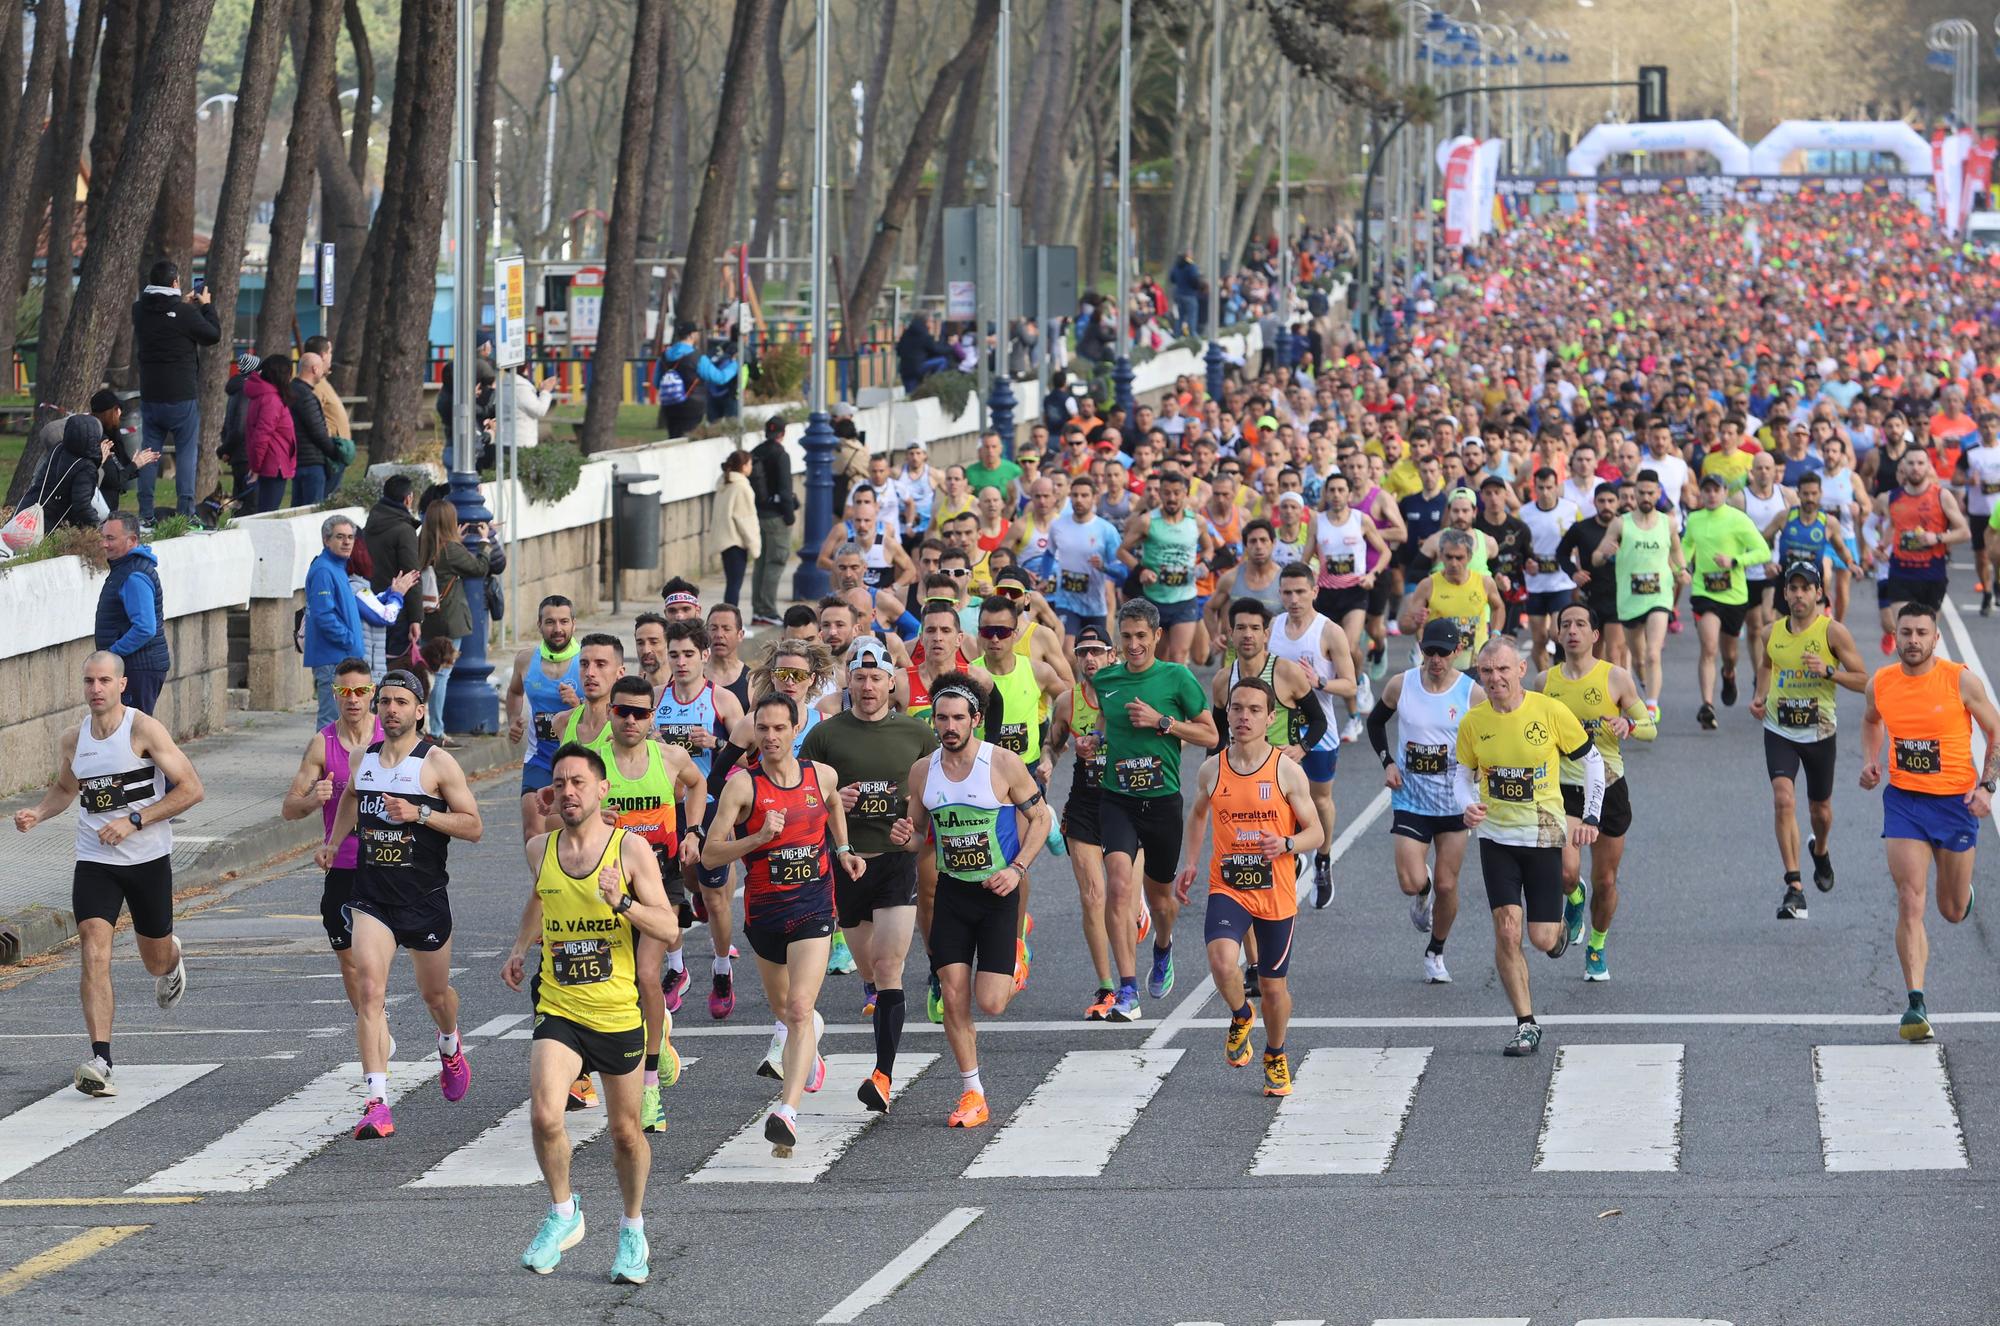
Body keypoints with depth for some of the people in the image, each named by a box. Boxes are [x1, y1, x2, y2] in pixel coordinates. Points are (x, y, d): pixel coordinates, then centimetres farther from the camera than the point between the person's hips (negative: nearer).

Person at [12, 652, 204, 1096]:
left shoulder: (144, 730, -11)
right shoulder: (73, 741, 4)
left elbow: (191, 788, -13)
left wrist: (135, 820, -20)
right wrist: (37, 813, 3)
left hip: (148, 859, -2)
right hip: (94, 861, 2)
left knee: (156, 962, 14)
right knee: (94, 955, -17)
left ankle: (172, 957, 55)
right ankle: (101, 1062, -22)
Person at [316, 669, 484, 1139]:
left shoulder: (437, 763, -7)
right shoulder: (364, 759, 7)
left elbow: (473, 826, -8)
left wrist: (420, 814, -20)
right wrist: (331, 843, 17)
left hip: (425, 898, -2)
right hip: (371, 898, 2)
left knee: (435, 993, 17)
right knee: (369, 989, -17)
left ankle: (450, 1045, 54)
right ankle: (377, 1104, -24)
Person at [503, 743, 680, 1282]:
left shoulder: (631, 848, -8)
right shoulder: (540, 849, 4)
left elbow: (669, 930, -12)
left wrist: (620, 902, -27)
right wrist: (520, 948, 18)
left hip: (619, 1013, -2)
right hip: (558, 1009, 2)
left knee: (626, 1132, 11)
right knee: (544, 1115, -20)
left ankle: (633, 1231, 34)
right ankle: (563, 1213, 4)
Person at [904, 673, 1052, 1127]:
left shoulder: (1004, 764, -11)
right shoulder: (922, 771, 2)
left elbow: (1040, 817, -2)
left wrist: (1017, 868, -14)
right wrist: (905, 835, -11)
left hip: (998, 890, -3)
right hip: (951, 893, 3)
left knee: (990, 1003, -9)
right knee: (953, 998, -5)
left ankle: (1010, 970, 29)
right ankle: (972, 1094, 7)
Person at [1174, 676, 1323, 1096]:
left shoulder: (1288, 772, -7)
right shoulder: (1212, 770, 0)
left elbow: (1315, 834, -3)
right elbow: (1197, 814, 21)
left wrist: (1285, 845, -24)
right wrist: (1189, 865, 11)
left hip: (1275, 893, -1)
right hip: (1226, 888, 1)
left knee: (1274, 986, 10)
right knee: (1222, 962, -26)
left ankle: (1275, 1057, 38)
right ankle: (1241, 1016, 7)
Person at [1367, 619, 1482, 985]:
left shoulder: (1472, 694, -8)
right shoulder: (1400, 686, -5)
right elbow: (1375, 723, 13)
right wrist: (1387, 762, -1)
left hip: (1454, 802, 0)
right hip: (1409, 800, 0)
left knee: (1447, 886, 4)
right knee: (1411, 883, -12)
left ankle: (1436, 954, 26)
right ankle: (1423, 894, 27)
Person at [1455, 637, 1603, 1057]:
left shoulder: (1550, 711, -11)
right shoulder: (1473, 721, -5)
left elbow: (1592, 760, 2)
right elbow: (1465, 774, 10)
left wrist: (1591, 817, -3)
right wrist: (1469, 806, -12)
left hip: (1545, 836, -1)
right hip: (1497, 837, 1)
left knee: (1542, 939, -2)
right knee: (1506, 931, -10)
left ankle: (1559, 929, 38)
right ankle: (1526, 1024, 2)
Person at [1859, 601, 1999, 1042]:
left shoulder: (1961, 681, -11)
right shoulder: (1880, 683, -2)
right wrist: (1870, 761, 3)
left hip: (1956, 799, -1)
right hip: (1903, 801, 1)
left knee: (1953, 911, 13)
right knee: (1910, 902, -13)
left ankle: (1961, 887, 52)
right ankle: (1916, 1004, -13)